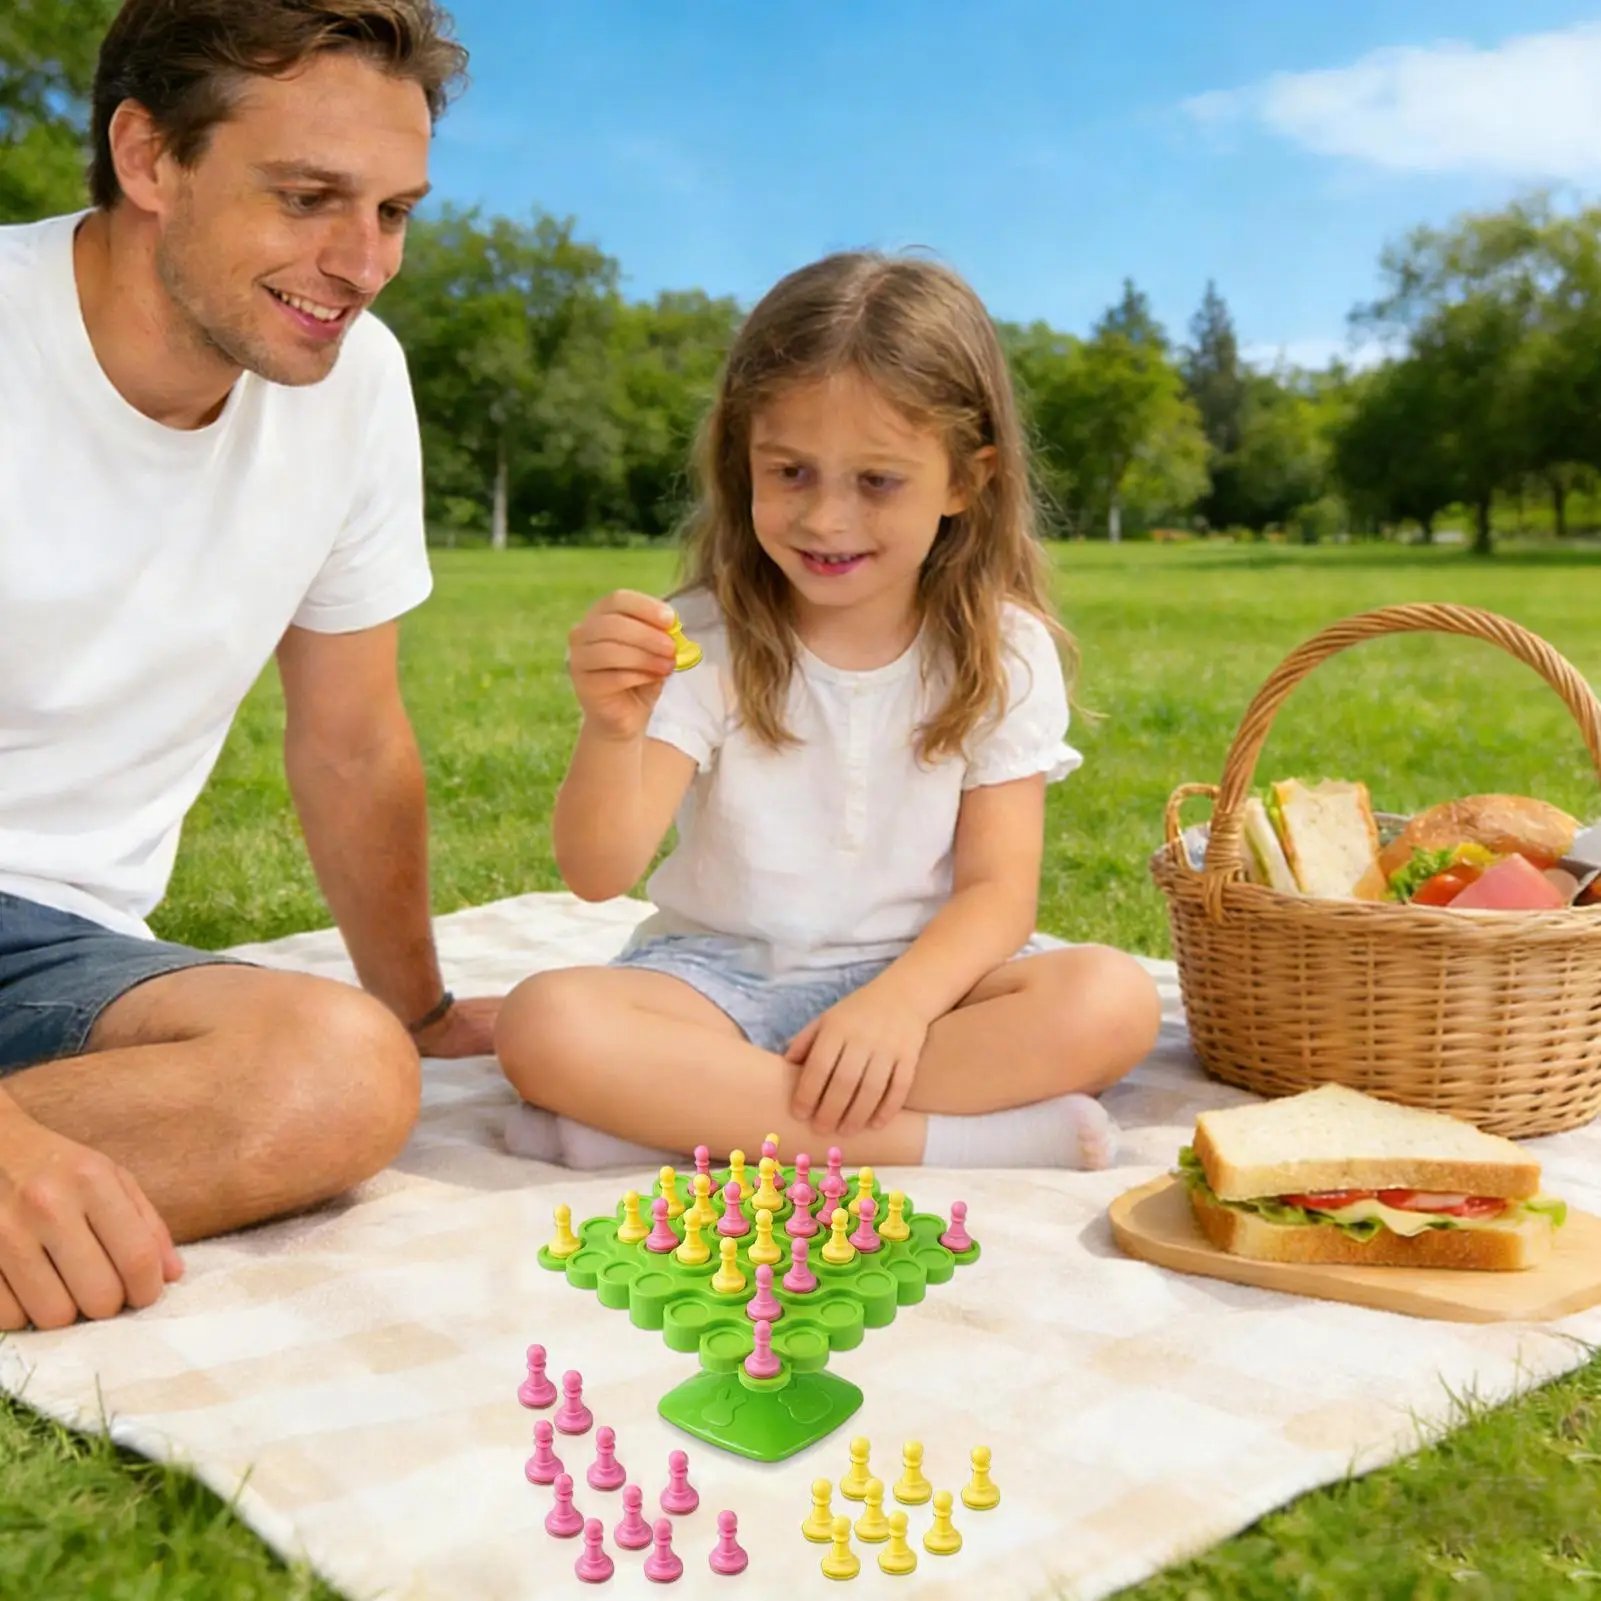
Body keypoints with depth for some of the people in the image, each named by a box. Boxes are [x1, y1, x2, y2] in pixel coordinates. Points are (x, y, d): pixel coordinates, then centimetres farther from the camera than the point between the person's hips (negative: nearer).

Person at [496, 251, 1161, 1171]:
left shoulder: (1002, 653, -2)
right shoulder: (706, 645, -5)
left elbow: (998, 888, -7)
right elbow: (600, 874, -13)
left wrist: (901, 1000, -26)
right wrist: (612, 733, -34)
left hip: (920, 972, 1)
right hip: (721, 973, 0)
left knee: (1114, 1001, -28)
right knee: (546, 1024, -29)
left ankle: (673, 1108, -24)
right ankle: (948, 1139, -28)